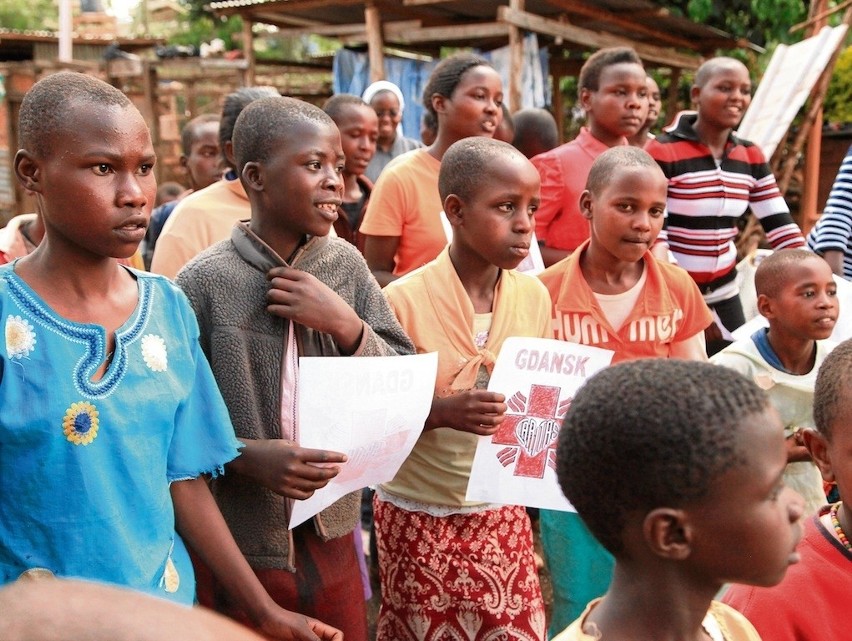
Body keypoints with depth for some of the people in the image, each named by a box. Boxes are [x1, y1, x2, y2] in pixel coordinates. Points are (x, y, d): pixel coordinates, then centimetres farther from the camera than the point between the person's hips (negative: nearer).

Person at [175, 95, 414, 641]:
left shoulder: (346, 264, 0)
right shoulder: (205, 283, -12)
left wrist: (346, 325, -14)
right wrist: (247, 456, -25)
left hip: (333, 537, 4)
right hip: (242, 545, -4)